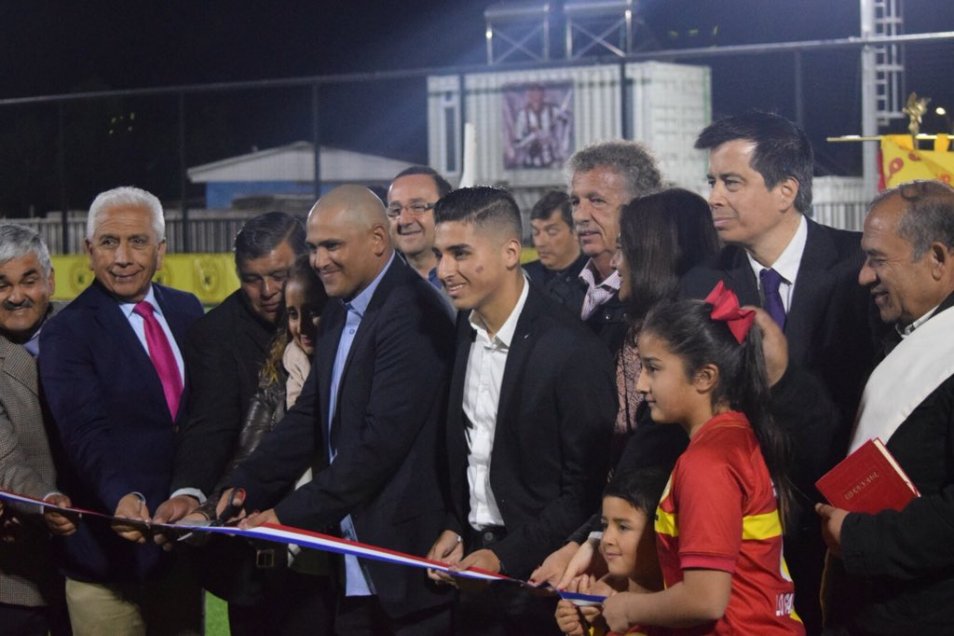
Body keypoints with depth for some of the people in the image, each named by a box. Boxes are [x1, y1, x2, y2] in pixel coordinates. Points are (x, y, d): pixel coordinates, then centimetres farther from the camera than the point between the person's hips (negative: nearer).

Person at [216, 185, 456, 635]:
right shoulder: (339, 311, 12)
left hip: (406, 559, -8)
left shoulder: (411, 314, -18)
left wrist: (288, 514, -18)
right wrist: (243, 487, 1)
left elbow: (381, 442, -22)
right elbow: (309, 417, 13)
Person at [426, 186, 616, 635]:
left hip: (537, 577, -5)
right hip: (473, 564, 6)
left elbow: (586, 488, -14)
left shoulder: (570, 350, -17)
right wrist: (453, 529, 1)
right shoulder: (459, 336, 3)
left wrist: (505, 558, -16)